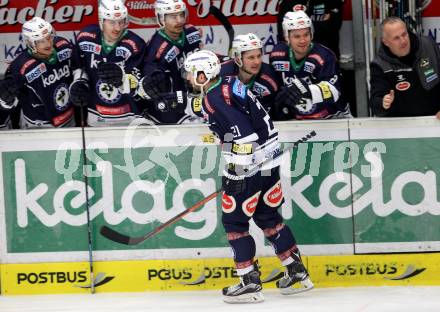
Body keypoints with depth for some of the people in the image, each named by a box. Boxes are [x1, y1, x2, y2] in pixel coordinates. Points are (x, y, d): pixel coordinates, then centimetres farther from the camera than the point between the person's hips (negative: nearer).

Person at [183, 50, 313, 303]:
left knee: (234, 222, 0)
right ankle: (297, 272, 23)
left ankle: (250, 283, 1)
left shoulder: (214, 99, -16)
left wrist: (238, 173, -22)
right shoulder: (231, 86, 12)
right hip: (269, 159, 10)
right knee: (267, 217, 20)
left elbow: (242, 134, -24)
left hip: (249, 168, -10)